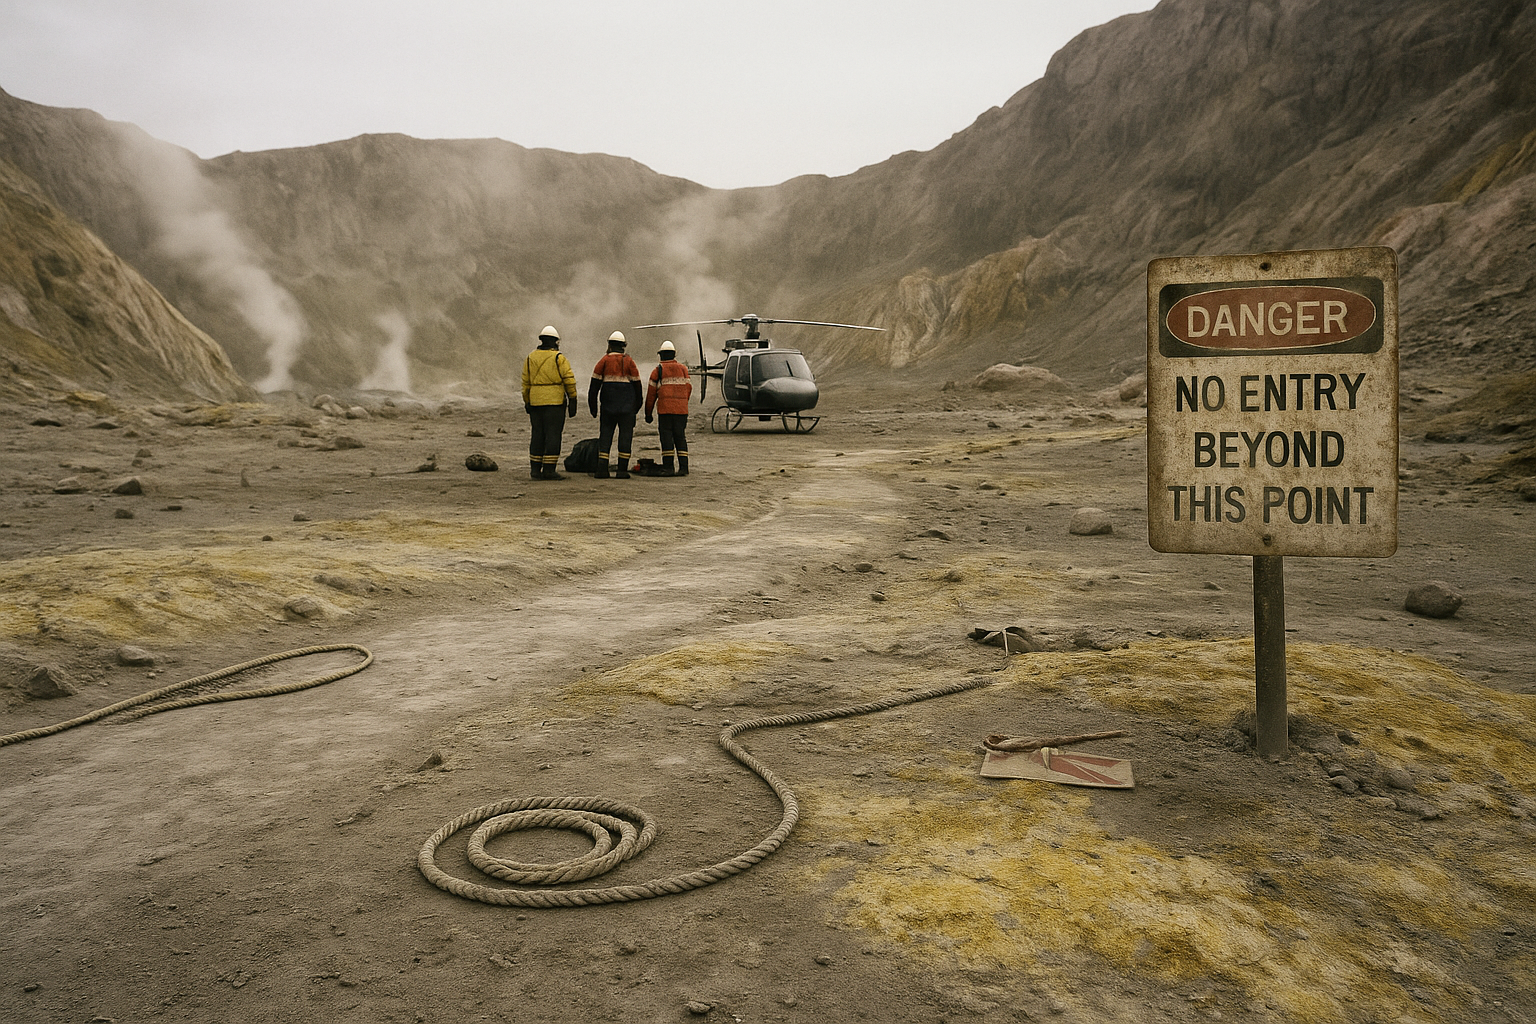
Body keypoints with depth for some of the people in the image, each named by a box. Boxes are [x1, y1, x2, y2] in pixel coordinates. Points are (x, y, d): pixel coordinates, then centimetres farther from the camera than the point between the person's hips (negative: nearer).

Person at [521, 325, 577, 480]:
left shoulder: (530, 358, 9)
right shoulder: (559, 358, -4)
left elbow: (525, 382, 10)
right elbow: (569, 380, -9)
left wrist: (527, 402, 16)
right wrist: (573, 400, -4)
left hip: (535, 401, 5)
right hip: (554, 402, -5)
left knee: (538, 435, 9)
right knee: (553, 435, -4)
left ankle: (535, 469, 8)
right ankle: (549, 470, -7)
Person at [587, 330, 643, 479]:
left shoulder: (604, 361, 2)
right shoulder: (629, 362, 2)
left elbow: (594, 385, 1)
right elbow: (637, 385, 5)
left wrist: (592, 405, 8)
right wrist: (637, 405, 15)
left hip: (608, 407, 1)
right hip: (627, 408, -1)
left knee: (605, 435, 5)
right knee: (625, 436, 2)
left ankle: (602, 469, -4)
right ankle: (622, 470, -2)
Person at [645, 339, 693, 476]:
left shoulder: (658, 370, 4)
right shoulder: (683, 369, 13)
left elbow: (651, 393, 4)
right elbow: (688, 389, 11)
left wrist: (648, 413, 10)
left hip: (665, 409, -3)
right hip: (682, 409, 3)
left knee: (666, 436, -2)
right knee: (680, 436, 7)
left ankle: (668, 467, -6)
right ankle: (683, 467, 2)